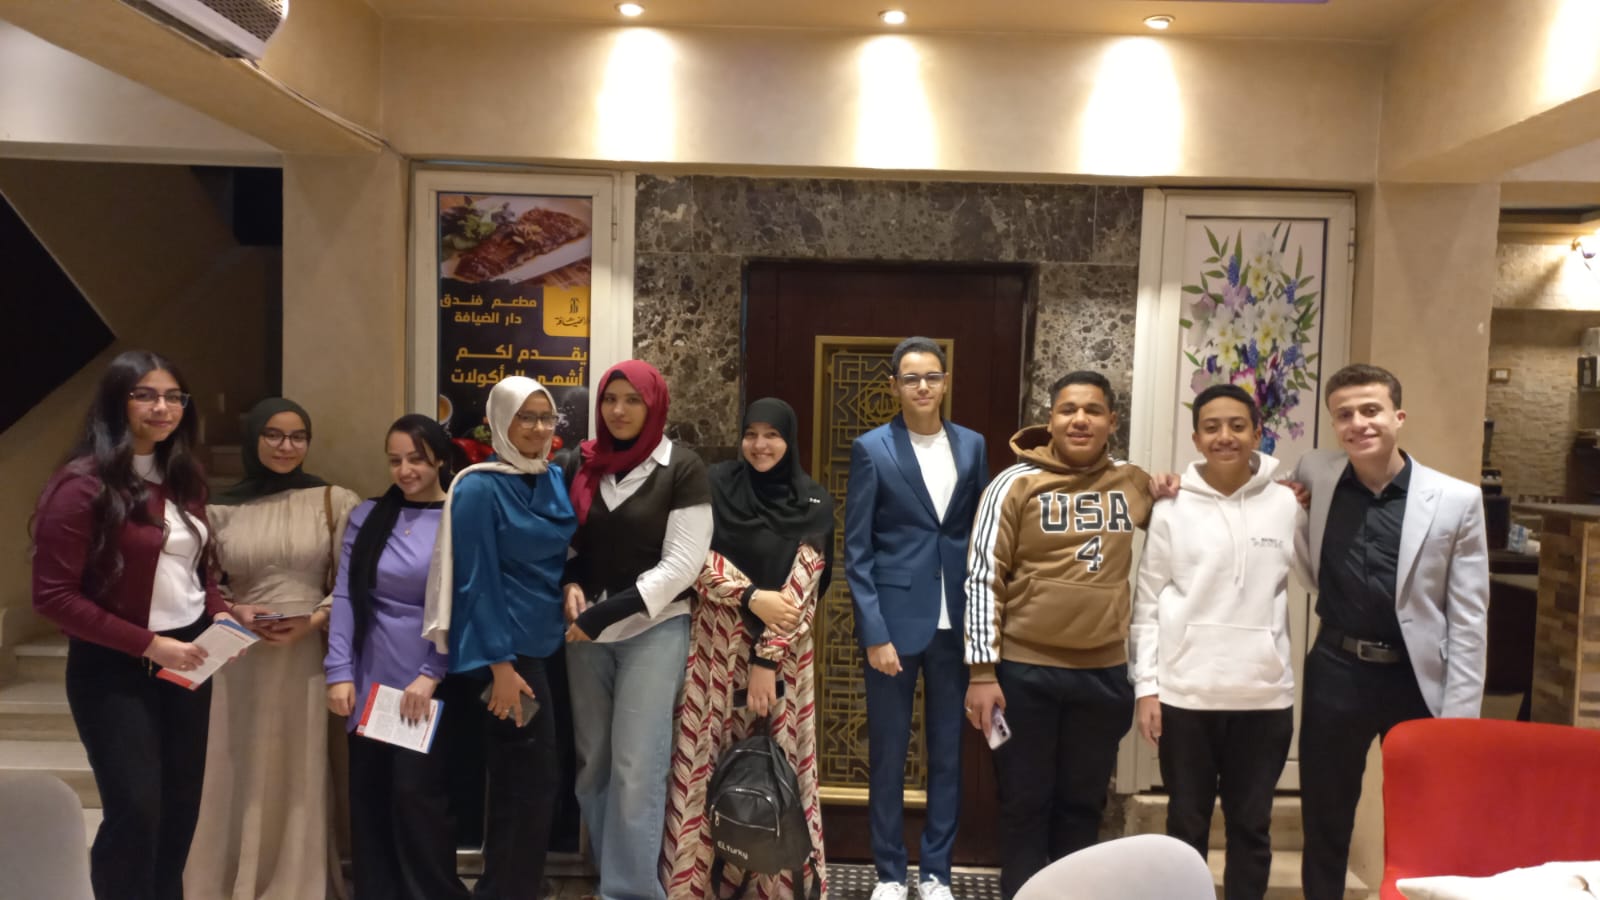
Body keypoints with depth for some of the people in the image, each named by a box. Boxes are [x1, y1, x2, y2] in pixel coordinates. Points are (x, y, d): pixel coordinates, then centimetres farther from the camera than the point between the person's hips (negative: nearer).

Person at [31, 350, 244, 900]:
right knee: (135, 813, -4)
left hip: (187, 662, 7)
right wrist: (147, 644, -20)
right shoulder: (84, 485, -15)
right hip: (115, 672, -7)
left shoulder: (181, 479, 7)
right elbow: (53, 596, -18)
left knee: (181, 807, 15)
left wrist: (218, 613, -3)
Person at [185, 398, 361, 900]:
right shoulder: (223, 509, 7)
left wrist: (313, 621, -14)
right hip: (240, 659, 2)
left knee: (300, 775, 4)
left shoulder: (335, 502, 1)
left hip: (309, 656, -1)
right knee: (240, 774, 6)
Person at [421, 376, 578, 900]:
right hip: (508, 648, -7)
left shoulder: (555, 480, 7)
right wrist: (500, 664, -19)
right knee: (533, 779, -2)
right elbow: (479, 580, -16)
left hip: (548, 643, 7)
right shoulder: (480, 488, -13)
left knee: (518, 779, 16)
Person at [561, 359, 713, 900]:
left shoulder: (682, 469, -6)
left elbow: (682, 565, -11)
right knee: (593, 762, 11)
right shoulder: (582, 466, 7)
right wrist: (571, 586, -6)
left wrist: (609, 611, -15)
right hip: (586, 631, 5)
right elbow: (566, 543, 16)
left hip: (654, 630, -4)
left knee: (636, 768, -5)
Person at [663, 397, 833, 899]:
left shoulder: (812, 504, 0)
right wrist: (753, 598, -19)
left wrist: (767, 659, -12)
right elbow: (699, 559, -6)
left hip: (782, 650, 0)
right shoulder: (716, 485, 1)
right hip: (715, 642, 0)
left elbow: (802, 586, -5)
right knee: (704, 759, 2)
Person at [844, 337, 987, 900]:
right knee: (888, 753, 7)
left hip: (955, 622, 3)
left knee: (948, 752, 11)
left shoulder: (972, 446, 6)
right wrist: (874, 633, -12)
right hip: (895, 620, -3)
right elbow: (856, 551, -5)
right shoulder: (872, 449, -3)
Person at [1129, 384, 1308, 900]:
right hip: (1185, 693, -1)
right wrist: (1145, 686, -4)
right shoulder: (1173, 507, -2)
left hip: (1264, 694, 1)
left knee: (1251, 825, 14)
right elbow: (1148, 602, -1)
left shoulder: (1287, 504, 0)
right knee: (1186, 824, 13)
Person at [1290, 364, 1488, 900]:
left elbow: (1469, 620, -5)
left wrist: (1458, 718, -7)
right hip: (1335, 673, 2)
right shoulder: (1314, 475, -3)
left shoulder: (1457, 500, -8)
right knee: (1324, 821, 14)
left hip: (1417, 680, -1)